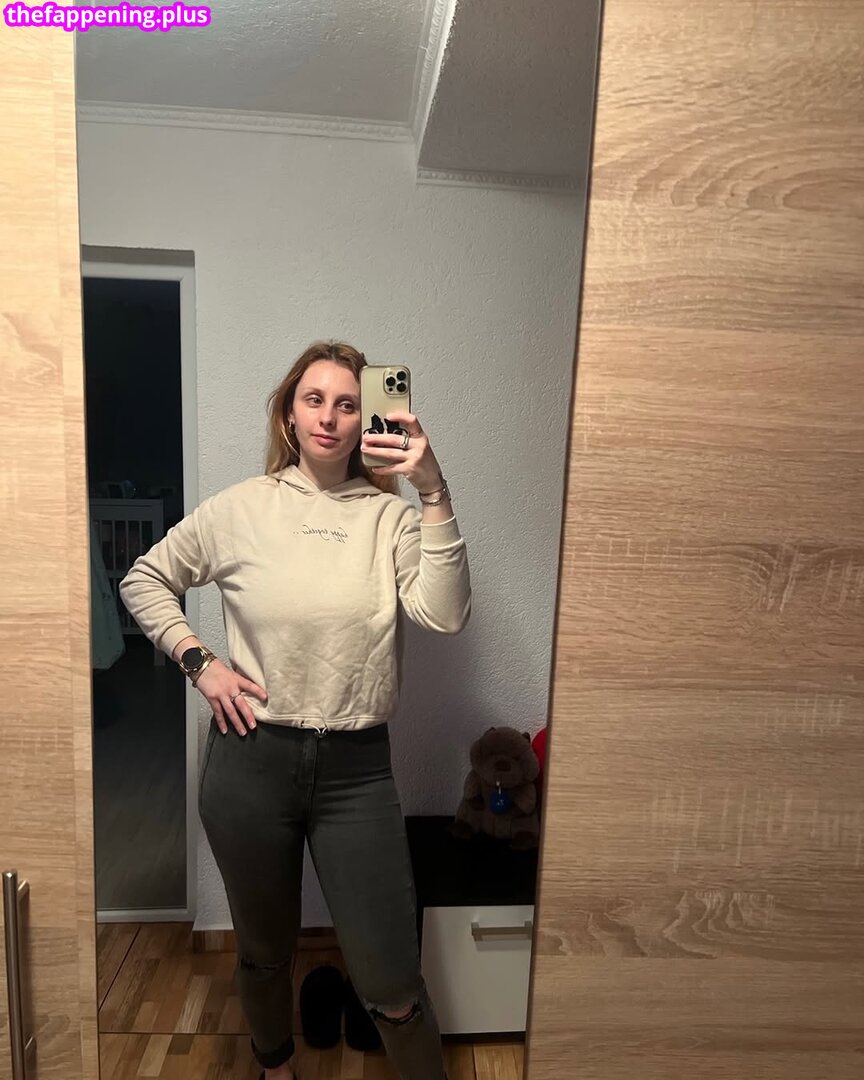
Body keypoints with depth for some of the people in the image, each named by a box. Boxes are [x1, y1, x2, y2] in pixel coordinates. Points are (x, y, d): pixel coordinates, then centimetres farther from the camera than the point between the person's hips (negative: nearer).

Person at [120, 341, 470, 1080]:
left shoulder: (390, 515, -5)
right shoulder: (240, 509, -2)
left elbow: (444, 615, -18)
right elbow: (145, 580, 10)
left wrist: (434, 494, -25)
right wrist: (198, 662, -2)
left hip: (356, 770, -1)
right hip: (252, 762, 2)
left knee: (391, 984, 5)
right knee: (265, 953, 25)